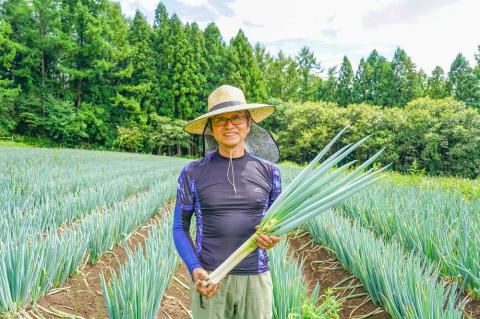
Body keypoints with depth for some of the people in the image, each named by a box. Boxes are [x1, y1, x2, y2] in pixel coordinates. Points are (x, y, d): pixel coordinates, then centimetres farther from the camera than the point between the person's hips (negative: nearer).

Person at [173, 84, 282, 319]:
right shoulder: (193, 173, -3)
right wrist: (194, 269, -13)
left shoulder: (268, 171, 1)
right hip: (210, 280, -1)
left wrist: (274, 236, -11)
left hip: (255, 279, 2)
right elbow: (180, 228, 3)